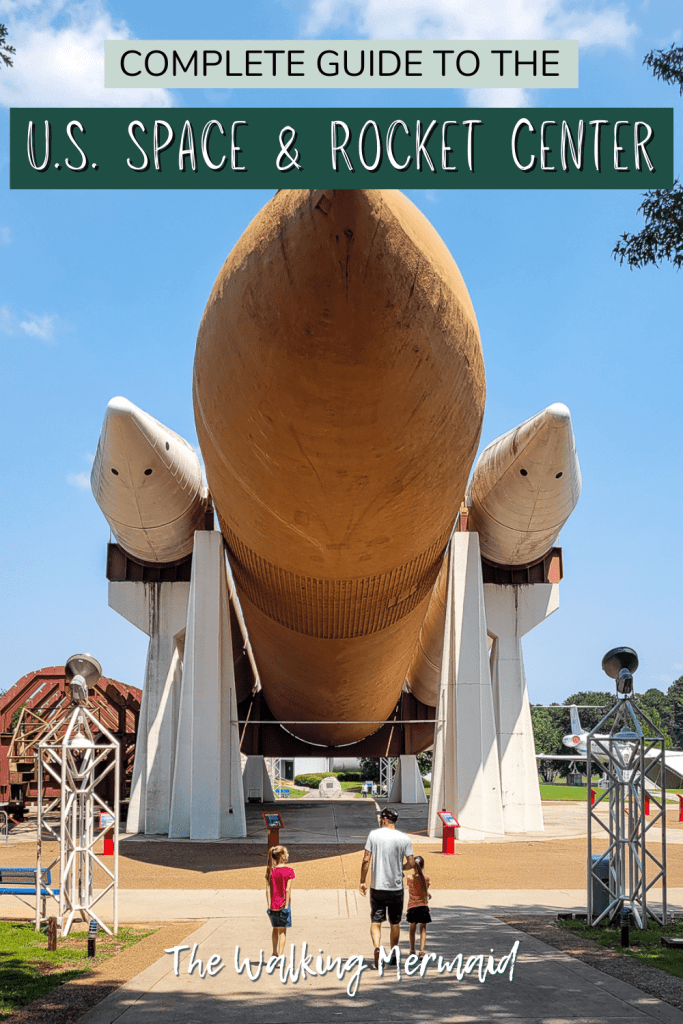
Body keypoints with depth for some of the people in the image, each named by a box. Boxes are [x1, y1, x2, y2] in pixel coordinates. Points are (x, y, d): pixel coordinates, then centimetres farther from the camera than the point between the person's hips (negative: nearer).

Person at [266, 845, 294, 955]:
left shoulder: (270, 870, 0)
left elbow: (268, 888, -2)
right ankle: (280, 956, 0)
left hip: (273, 904, 4)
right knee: (282, 931, 5)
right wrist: (286, 906, -11)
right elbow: (287, 890, -14)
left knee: (275, 929, 21)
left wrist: (269, 904, 1)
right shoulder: (288, 871, -10)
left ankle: (274, 953, 31)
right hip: (283, 903, -4)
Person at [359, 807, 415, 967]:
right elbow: (411, 863, -1)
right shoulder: (404, 838, -2)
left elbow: (366, 860, -6)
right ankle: (393, 955, 21)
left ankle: (377, 946, -20)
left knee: (376, 921, 4)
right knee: (395, 923, 14)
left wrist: (362, 881, 2)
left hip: (377, 887, -1)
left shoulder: (374, 835, -4)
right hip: (396, 888, 1)